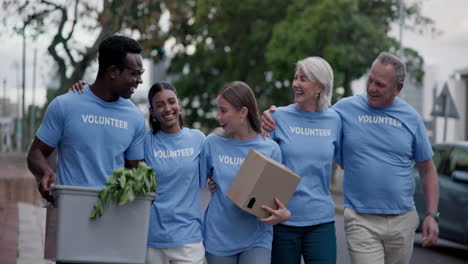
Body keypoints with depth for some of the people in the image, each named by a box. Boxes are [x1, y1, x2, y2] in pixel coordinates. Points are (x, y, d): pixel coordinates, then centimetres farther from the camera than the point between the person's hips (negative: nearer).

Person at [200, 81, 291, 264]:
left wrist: (284, 214, -17)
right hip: (218, 237, 2)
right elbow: (196, 183, 4)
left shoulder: (270, 148, -4)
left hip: (256, 239, -1)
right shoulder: (212, 143, -2)